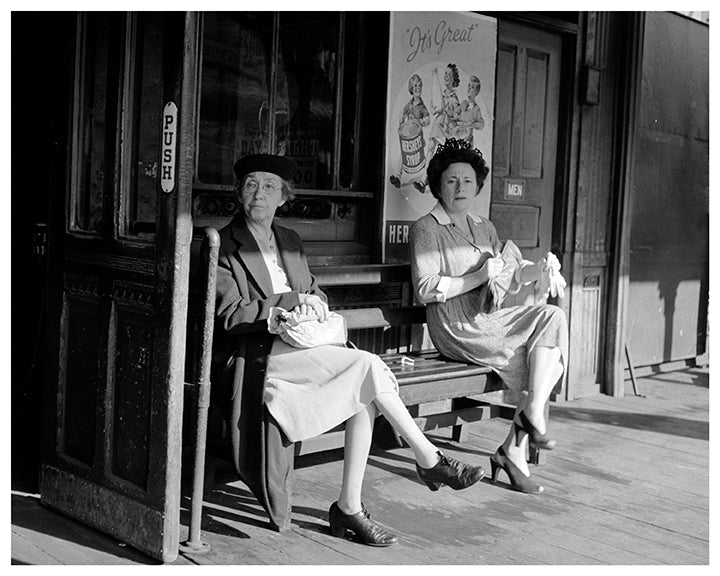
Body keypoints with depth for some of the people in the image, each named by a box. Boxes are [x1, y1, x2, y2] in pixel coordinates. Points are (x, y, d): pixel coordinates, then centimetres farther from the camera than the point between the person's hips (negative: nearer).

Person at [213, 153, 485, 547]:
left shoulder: (289, 241, 21)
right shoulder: (222, 246, 0)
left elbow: (316, 293, 24)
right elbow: (232, 314, -11)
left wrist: (313, 301, -1)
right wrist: (293, 302, -19)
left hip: (298, 346, 6)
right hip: (258, 355, -6)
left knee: (365, 393, -23)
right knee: (368, 365, -24)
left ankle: (350, 508, -18)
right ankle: (430, 461, -12)